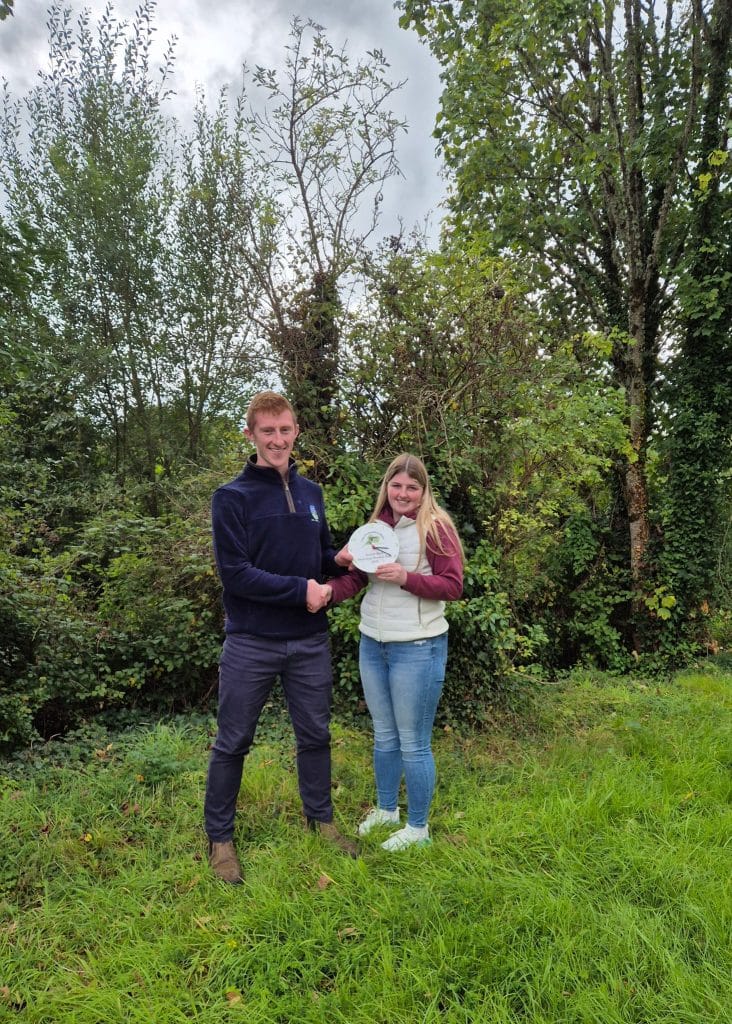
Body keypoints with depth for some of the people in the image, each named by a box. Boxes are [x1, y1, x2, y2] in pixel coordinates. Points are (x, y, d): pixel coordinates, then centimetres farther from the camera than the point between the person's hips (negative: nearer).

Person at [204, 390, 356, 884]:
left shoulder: (311, 492, 8)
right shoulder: (232, 497, -9)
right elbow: (234, 573, -16)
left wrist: (339, 560, -6)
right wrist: (300, 590, -19)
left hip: (310, 641, 5)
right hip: (251, 643, -4)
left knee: (315, 735, 18)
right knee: (233, 744, 10)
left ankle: (320, 818, 39)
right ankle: (220, 837, 31)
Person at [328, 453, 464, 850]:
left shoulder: (436, 527, -10)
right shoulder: (376, 525, 8)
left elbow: (453, 586, -14)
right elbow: (356, 578, 4)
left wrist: (405, 577, -26)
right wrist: (327, 591, -15)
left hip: (417, 648, -6)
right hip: (372, 644, 7)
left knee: (413, 743, 6)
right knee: (383, 735, 21)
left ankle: (418, 827, 26)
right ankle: (386, 809, 41)